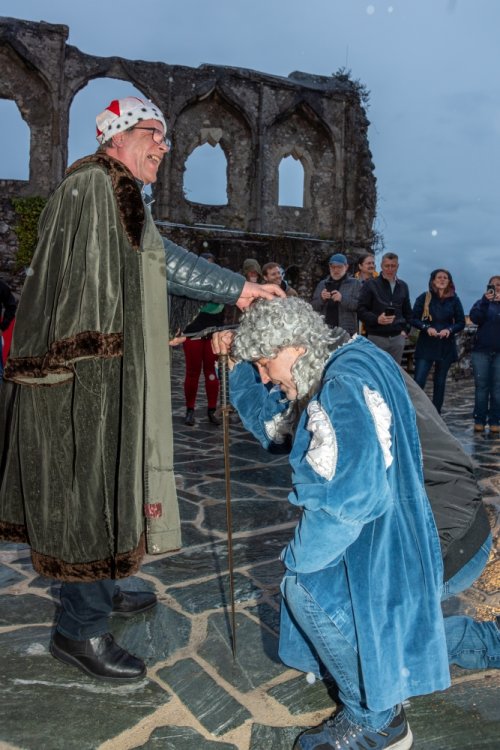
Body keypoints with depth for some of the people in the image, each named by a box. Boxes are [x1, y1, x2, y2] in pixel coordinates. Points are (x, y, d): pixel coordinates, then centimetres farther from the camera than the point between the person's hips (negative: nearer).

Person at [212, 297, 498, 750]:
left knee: (307, 588, -14)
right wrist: (239, 365, 8)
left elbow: (345, 495, -35)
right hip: (417, 529, 10)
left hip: (442, 542, -10)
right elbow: (275, 425, 19)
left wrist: (297, 558, -19)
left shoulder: (348, 381, -25)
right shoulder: (331, 376, 7)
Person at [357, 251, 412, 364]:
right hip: (376, 337, -4)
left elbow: (407, 312, 22)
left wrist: (406, 330, 9)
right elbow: (360, 310, -5)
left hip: (398, 338, 4)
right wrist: (376, 319, -20)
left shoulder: (403, 286, 15)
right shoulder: (370, 284, -1)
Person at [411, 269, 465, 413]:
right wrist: (427, 327, -17)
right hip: (426, 345, -2)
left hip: (446, 346, 2)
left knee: (440, 382, 9)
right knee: (418, 381, -11)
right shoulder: (424, 298, 0)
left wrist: (449, 329, -12)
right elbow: (413, 319, 0)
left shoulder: (454, 300, 4)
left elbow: (461, 323, 7)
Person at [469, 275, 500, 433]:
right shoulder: (482, 303, 11)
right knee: (481, 386, 0)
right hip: (481, 350, 0)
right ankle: (479, 420, 3)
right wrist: (485, 301, -17)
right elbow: (475, 318, -7)